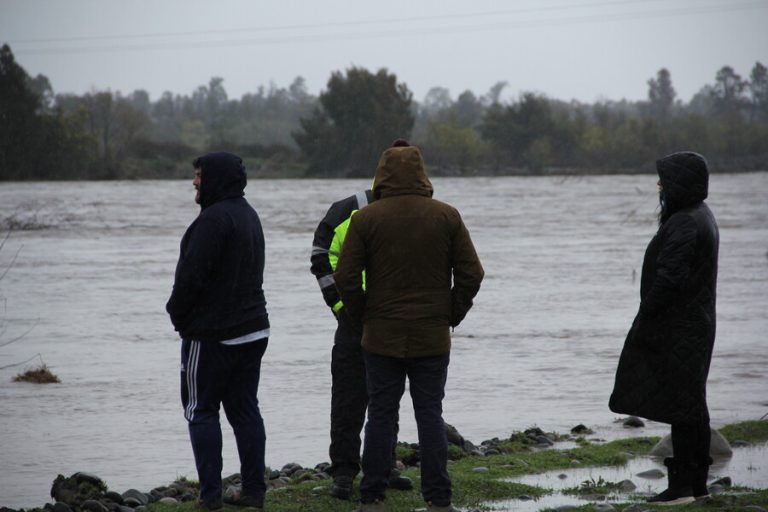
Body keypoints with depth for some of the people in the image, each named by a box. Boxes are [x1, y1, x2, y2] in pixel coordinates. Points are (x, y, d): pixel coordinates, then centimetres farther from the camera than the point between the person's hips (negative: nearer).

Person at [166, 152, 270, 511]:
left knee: (201, 409, 0)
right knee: (244, 408, 11)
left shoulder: (214, 218, -18)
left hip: (212, 333, -9)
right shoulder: (249, 215, 14)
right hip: (253, 328, 9)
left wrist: (177, 312, -4)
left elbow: (192, 275, -22)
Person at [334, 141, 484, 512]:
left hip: (381, 338, -1)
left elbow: (346, 277, -7)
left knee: (380, 415, 6)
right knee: (430, 415, 5)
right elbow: (471, 274, -2)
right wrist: (451, 316, 8)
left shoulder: (365, 218, -5)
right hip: (432, 338, 1)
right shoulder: (447, 217, -1)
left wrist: (363, 315, 7)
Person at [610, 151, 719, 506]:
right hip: (695, 326, 10)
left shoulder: (684, 225, -19)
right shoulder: (701, 217, 14)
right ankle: (697, 482, 20)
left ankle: (683, 485, -3)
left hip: (678, 329, -10)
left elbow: (668, 278, -23)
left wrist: (645, 323, -16)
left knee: (682, 407, -6)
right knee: (692, 406, 14)